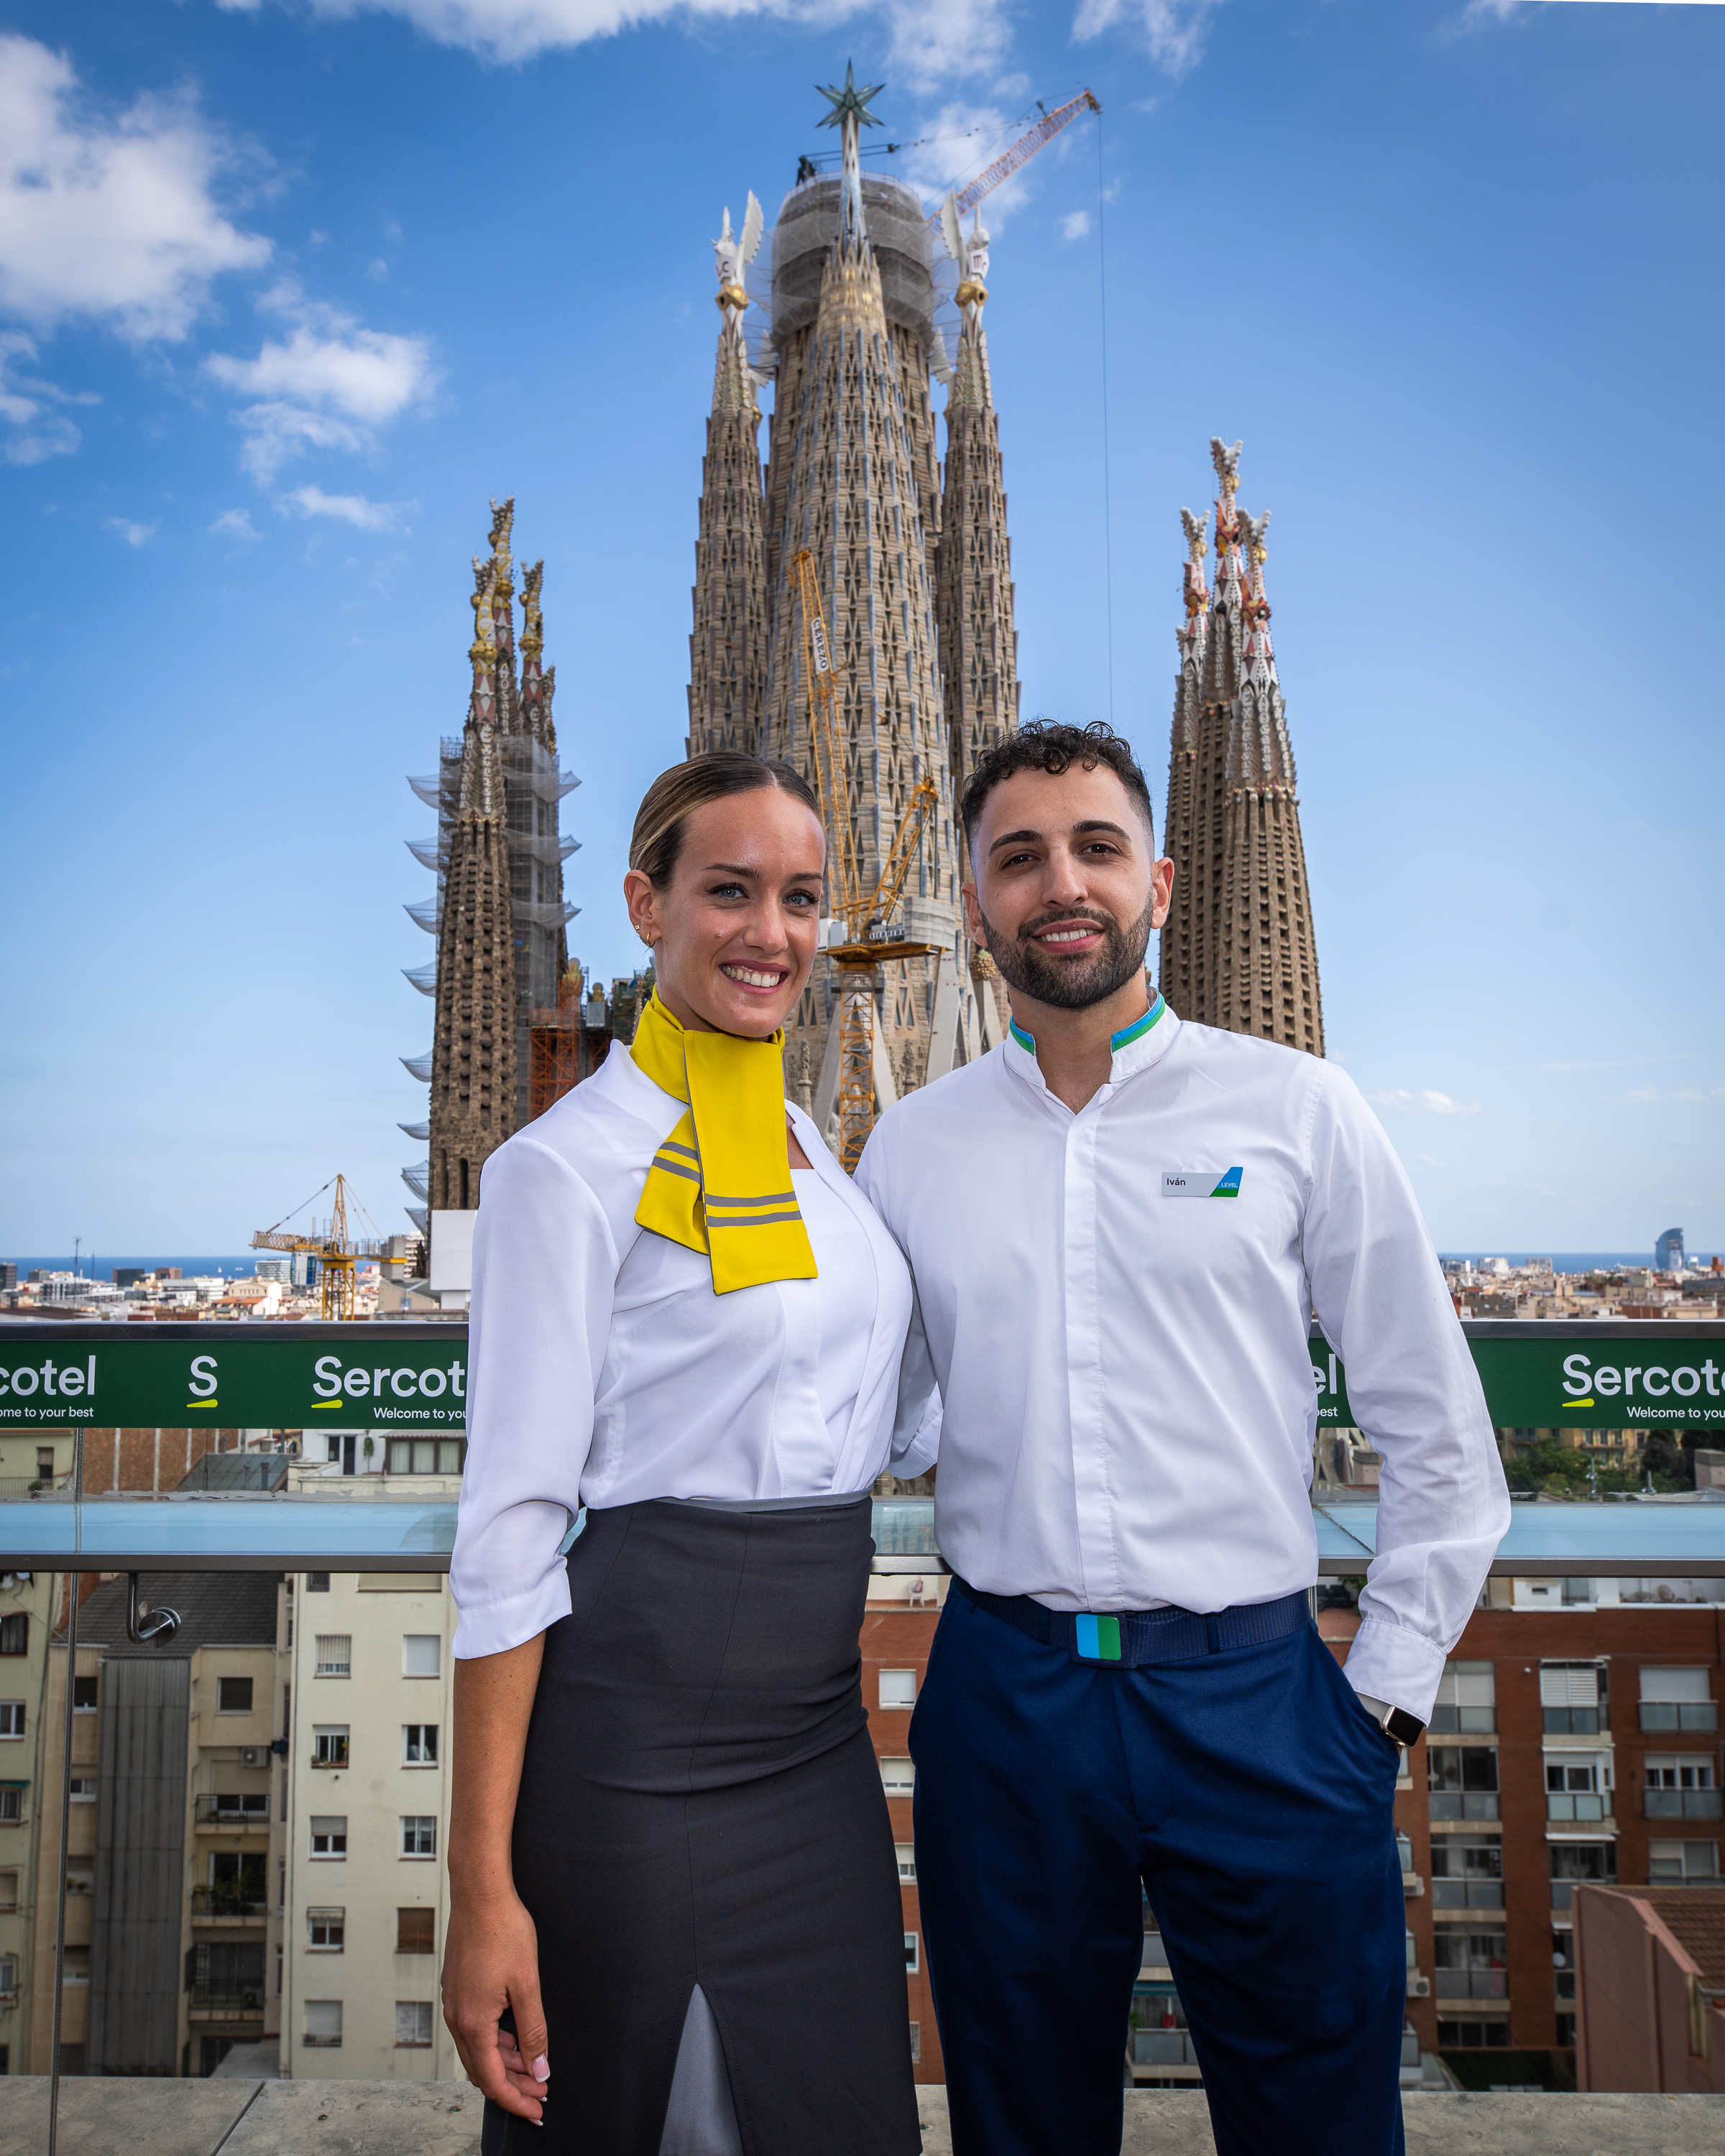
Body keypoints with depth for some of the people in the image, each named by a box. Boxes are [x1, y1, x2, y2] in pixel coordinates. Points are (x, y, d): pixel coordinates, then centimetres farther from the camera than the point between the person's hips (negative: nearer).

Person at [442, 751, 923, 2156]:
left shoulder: (816, 1149, 9)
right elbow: (510, 1530, -15)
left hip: (821, 1741, 7)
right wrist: (484, 1888, -15)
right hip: (641, 1749, -6)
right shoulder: (570, 1165, -12)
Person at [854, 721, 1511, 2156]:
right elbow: (891, 1429, 10)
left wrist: (1386, 1690, -1)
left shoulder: (1295, 1109, -2)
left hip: (1255, 1702, -1)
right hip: (1003, 1702, 2)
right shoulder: (910, 1145, 4)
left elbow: (1437, 1434, 2)